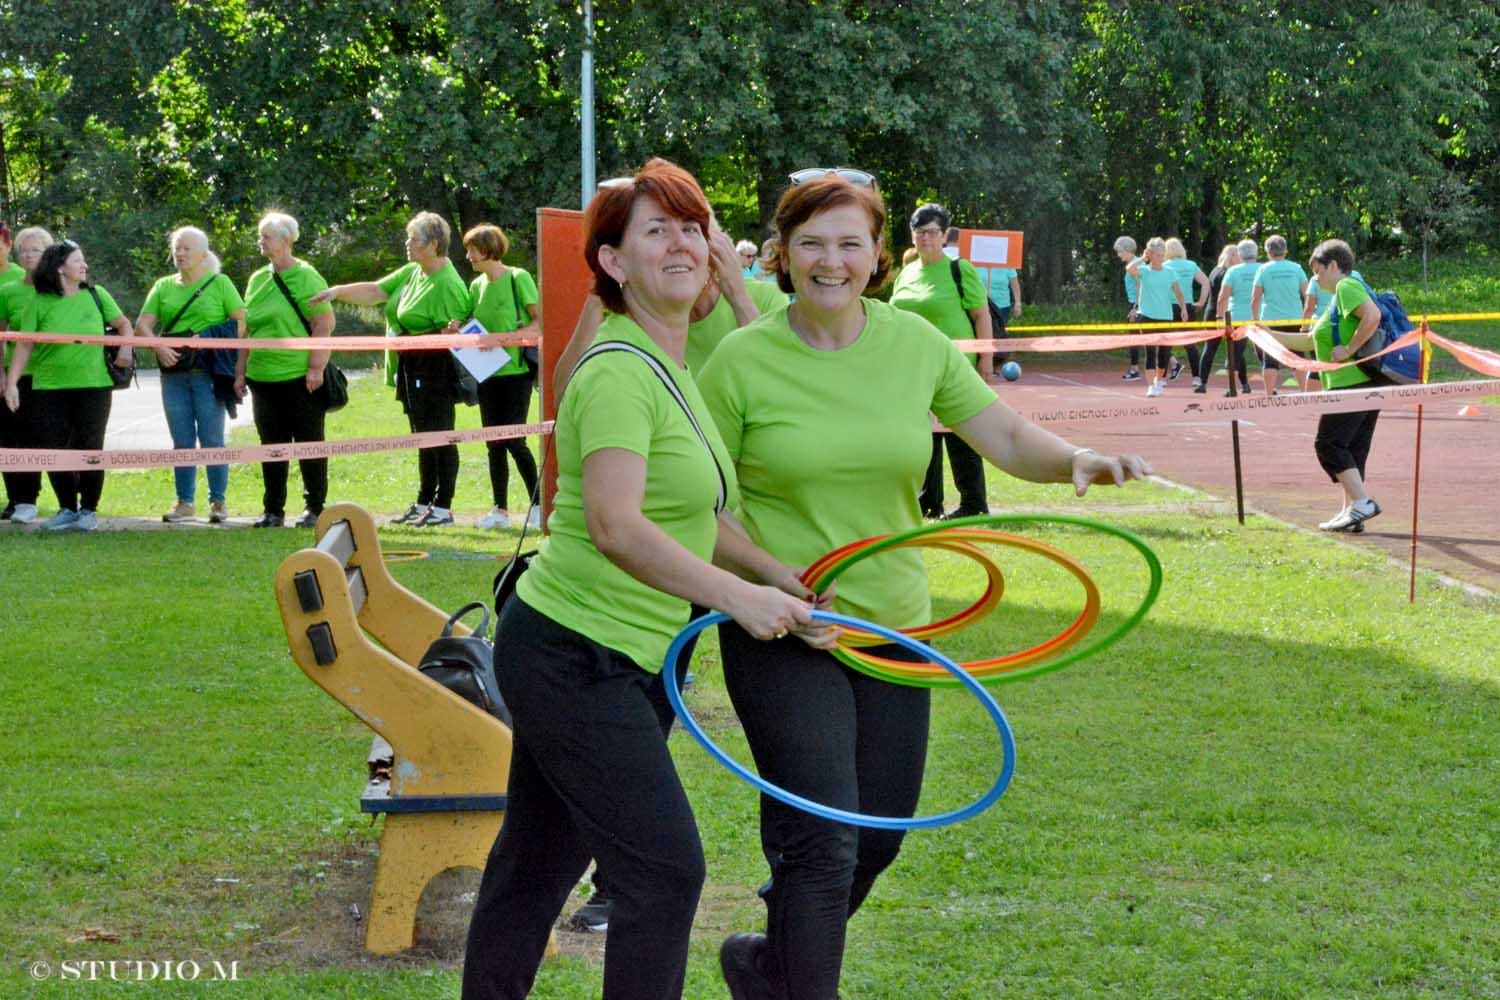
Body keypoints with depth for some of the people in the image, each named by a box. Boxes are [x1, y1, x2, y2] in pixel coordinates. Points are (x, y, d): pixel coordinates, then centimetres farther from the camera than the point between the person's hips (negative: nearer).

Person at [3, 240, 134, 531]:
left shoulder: (96, 295, 5)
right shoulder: (39, 302, -1)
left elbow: (122, 324, 15)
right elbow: (25, 344, -1)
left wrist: (125, 348, -3)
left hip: (94, 385, 0)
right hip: (50, 387, 0)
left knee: (89, 448, 2)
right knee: (53, 450, 1)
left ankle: (88, 510, 16)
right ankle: (67, 509, 18)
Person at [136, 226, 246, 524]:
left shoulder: (220, 284, 5)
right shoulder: (164, 287, 15)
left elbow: (241, 322, -2)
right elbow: (143, 324, 8)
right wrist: (158, 348, -11)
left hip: (209, 372, -4)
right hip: (173, 373, 4)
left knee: (211, 439, -3)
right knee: (182, 441, 6)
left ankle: (218, 502, 3)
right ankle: (184, 503, 12)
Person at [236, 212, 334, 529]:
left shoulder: (306, 277, -7)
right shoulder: (258, 280, 13)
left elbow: (324, 324, -11)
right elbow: (248, 329, 18)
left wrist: (316, 367, -17)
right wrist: (241, 370, 14)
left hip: (299, 378, -6)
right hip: (263, 377, 6)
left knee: (309, 443, 3)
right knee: (271, 445, 10)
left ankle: (314, 508, 11)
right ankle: (273, 510, 17)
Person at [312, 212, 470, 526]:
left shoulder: (447, 284, -17)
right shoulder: (411, 273, 12)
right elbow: (375, 291, 16)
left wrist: (413, 340, -25)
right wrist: (338, 292, 7)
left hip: (436, 368, -9)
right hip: (413, 370, 9)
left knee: (440, 437, -3)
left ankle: (443, 508, 2)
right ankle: (423, 504, 23)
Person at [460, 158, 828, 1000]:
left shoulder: (675, 372, 14)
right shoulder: (620, 374, -18)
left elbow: (695, 516, 18)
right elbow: (616, 526, -29)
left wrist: (784, 580, 6)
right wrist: (736, 595, -33)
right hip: (577, 660, -10)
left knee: (538, 863, 17)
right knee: (665, 868, -9)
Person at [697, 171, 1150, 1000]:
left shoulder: (915, 343, -1)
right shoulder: (742, 359, -11)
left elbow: (1007, 437, 1)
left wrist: (1077, 461, -20)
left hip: (892, 627, 5)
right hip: (782, 636, -5)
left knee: (878, 838, 14)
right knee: (824, 840, -11)